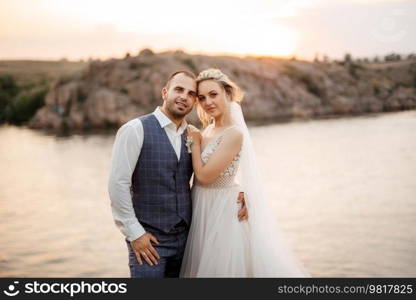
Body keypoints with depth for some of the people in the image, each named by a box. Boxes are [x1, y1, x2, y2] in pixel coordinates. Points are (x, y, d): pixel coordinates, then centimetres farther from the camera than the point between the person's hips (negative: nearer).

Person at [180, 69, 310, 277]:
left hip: (223, 211, -8)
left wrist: (195, 141, -9)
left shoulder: (234, 133, -18)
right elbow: (200, 173, 6)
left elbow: (204, 175, -18)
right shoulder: (209, 129, 6)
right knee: (205, 266, 18)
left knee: (222, 266, 3)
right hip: (204, 210, 8)